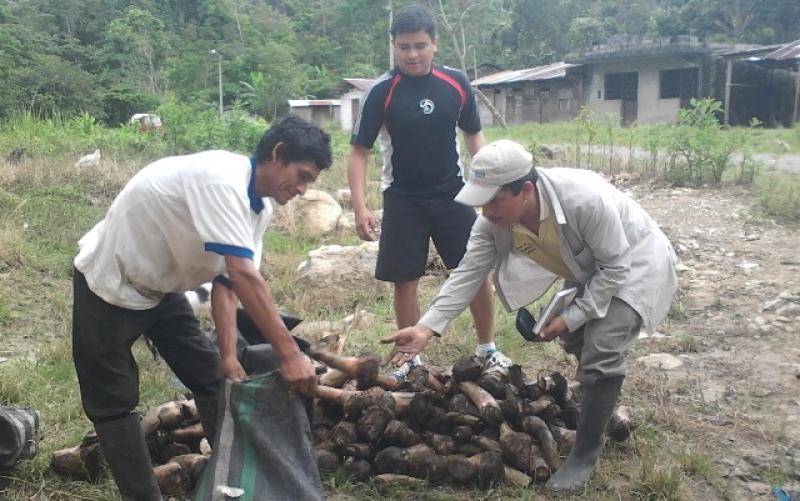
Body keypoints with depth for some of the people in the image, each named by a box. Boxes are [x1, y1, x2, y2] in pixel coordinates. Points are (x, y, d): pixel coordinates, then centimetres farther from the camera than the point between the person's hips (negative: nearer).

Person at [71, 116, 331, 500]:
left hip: (161, 288, 9)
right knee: (113, 402, -1)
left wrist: (229, 356, -16)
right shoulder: (221, 179, -32)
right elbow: (244, 276, -40)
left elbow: (227, 281, -7)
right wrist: (290, 354, -40)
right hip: (110, 285, -8)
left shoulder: (259, 206, -4)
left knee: (210, 379, 9)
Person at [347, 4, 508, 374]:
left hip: (454, 196, 2)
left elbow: (473, 136, 10)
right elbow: (359, 152, -8)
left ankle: (487, 348, 23)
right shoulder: (381, 92, -10)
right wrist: (360, 207, -18)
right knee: (405, 282, 4)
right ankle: (411, 358, 21)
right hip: (403, 201, -2)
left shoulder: (456, 83, -2)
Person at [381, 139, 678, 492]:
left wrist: (572, 316, -26)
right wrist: (427, 327, -32)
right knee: (576, 338, 16)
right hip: (593, 271, 7)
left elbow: (615, 267, -30)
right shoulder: (495, 219, -22)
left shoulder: (585, 200, -41)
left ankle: (585, 453, -4)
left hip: (635, 262, -7)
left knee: (601, 348, -19)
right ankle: (604, 408, 45)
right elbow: (467, 273, -21)